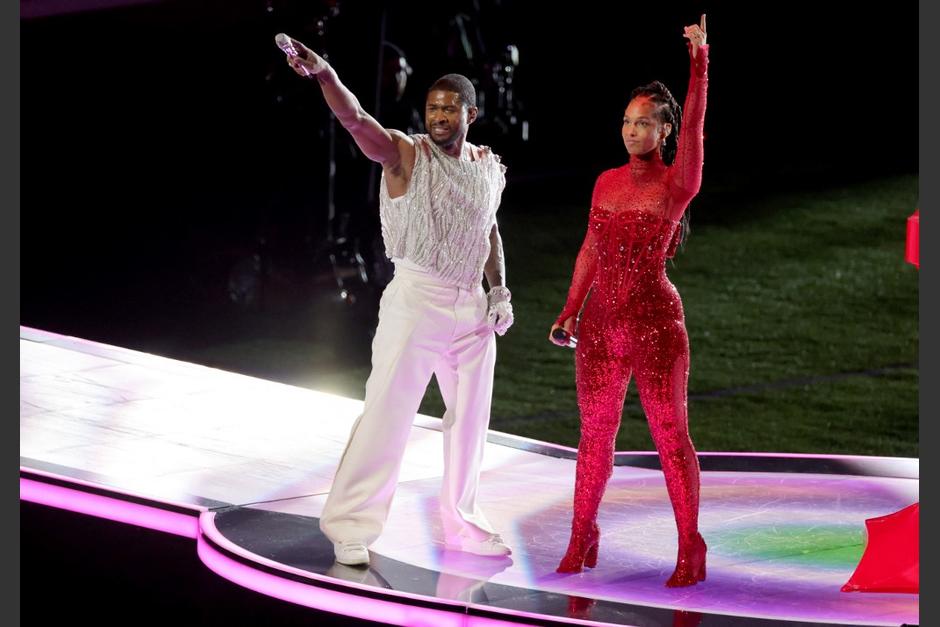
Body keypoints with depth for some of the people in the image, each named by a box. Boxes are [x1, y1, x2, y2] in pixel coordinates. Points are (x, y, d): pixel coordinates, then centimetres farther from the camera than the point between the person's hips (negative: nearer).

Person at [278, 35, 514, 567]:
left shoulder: (489, 167, 7)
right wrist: (324, 74, -43)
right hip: (415, 299, -5)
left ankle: (462, 523, 28)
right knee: (388, 413, -7)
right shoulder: (405, 155, -9)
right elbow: (356, 120, -26)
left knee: (470, 419, 13)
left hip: (471, 306, 6)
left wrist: (500, 288, 9)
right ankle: (352, 527, -1)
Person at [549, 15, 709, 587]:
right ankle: (582, 540, 21)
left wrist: (700, 63, -31)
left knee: (671, 437, -1)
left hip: (655, 322, -5)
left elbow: (693, 129, -22)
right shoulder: (606, 182, 9)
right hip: (601, 324, 5)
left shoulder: (678, 185, -7)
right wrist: (570, 312, 7)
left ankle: (690, 550, 6)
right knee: (596, 433, 11)